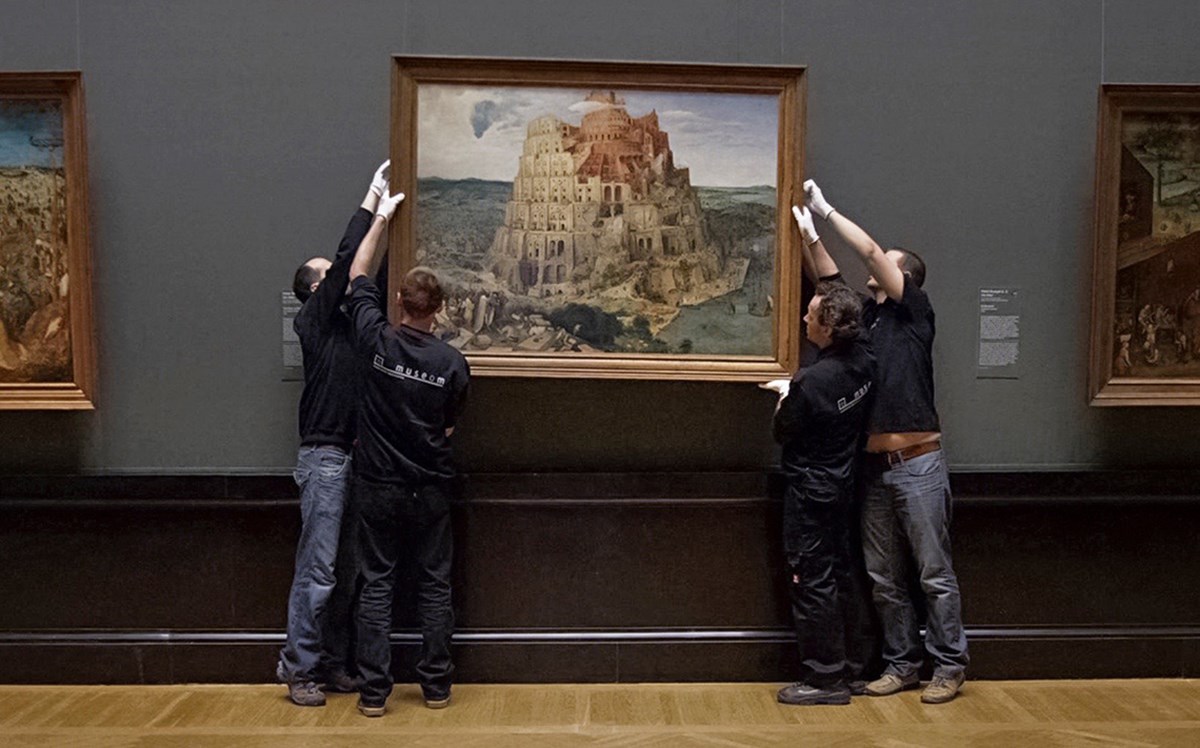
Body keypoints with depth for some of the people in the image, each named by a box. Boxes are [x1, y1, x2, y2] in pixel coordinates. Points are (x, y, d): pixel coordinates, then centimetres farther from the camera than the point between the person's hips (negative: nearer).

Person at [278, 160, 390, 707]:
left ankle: (331, 663, 20)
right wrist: (371, 198, -4)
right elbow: (347, 258, -11)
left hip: (352, 457, 8)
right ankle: (298, 667, 8)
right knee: (317, 570, -4)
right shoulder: (314, 319, -4)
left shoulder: (346, 323, 17)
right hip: (324, 458, -8)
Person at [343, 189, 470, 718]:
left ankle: (374, 691, 10)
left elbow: (358, 276, 8)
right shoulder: (453, 363, -10)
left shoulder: (375, 340, -9)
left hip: (377, 486, 0)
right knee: (434, 585, 10)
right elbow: (449, 427, 3)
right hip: (430, 490, 0)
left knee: (376, 585, 7)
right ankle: (436, 685, 18)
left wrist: (381, 217, 17)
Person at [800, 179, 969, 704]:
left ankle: (950, 667, 12)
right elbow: (831, 276, 13)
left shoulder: (915, 313, -2)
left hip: (918, 464, -6)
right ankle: (902, 664, 22)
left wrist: (826, 210, -3)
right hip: (874, 466, 7)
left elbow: (869, 250, -8)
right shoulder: (867, 317, 14)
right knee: (883, 578, 10)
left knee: (934, 574, 1)